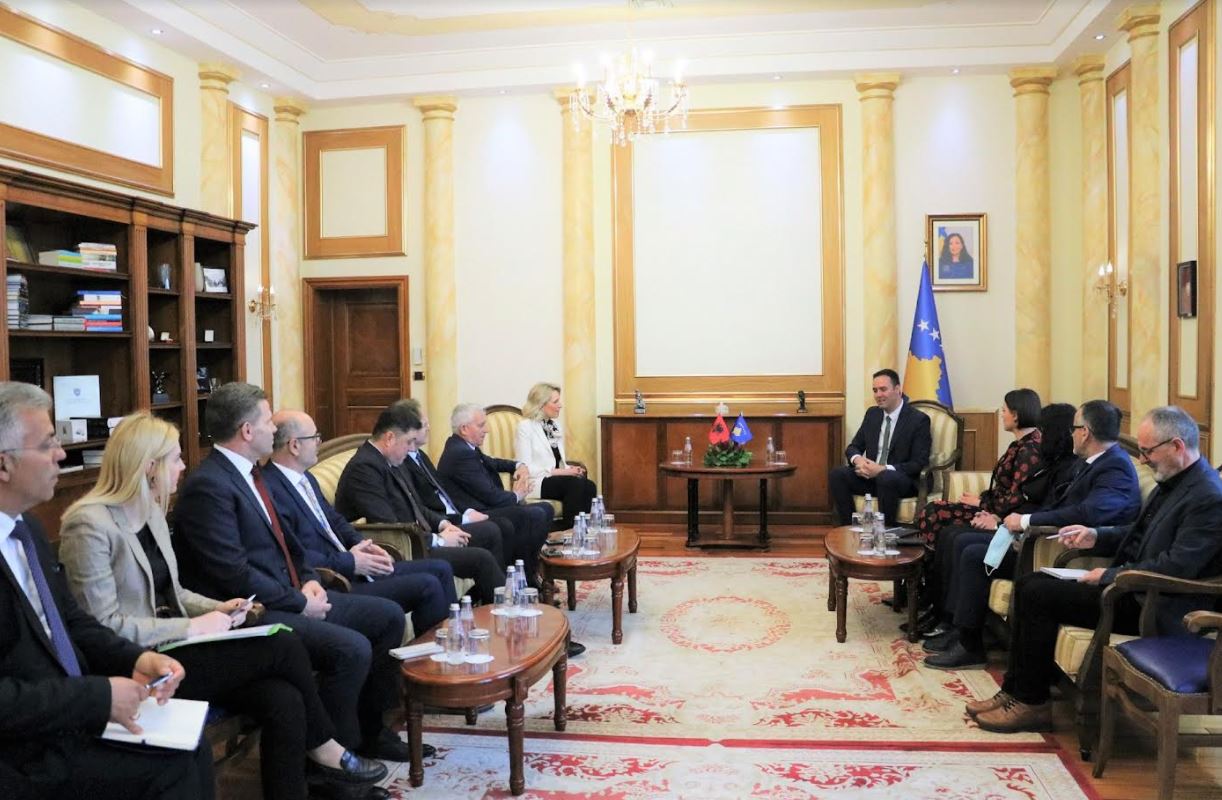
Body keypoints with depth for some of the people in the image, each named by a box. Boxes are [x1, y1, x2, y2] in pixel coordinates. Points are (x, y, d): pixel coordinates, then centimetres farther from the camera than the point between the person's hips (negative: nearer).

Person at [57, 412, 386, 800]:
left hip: (172, 647, 8)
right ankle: (322, 747, 7)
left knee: (283, 701, -16)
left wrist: (219, 608, 0)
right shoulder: (90, 525, -16)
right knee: (285, 647, -17)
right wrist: (192, 626, -18)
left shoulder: (152, 511, 11)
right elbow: (105, 626, -19)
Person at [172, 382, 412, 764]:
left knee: (389, 615, 7)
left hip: (290, 597, 10)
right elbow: (234, 572, -22)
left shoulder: (249, 471, 12)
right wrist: (299, 603, -16)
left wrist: (308, 579, 2)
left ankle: (368, 729, 18)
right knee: (352, 649, -27)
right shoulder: (207, 486, -18)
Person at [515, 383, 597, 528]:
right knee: (576, 484, -30)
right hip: (536, 483, -6)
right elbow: (525, 468, -14)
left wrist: (569, 469, -4)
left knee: (589, 486, -22)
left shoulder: (555, 425, 16)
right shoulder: (525, 427, -6)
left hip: (555, 478, 7)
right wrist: (562, 471, -17)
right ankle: (569, 529, -21)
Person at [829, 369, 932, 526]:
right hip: (870, 476, 5)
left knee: (886, 478, -38)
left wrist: (883, 469, -25)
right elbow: (853, 447, 12)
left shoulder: (919, 420, -7)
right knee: (836, 473, -20)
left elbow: (919, 464, -13)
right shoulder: (872, 414, 10)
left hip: (902, 480, -5)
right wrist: (858, 460, -14)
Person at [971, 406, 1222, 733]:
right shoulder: (1172, 482, 12)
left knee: (1039, 596, -18)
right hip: (1131, 585, 10)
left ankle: (1032, 703, -5)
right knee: (1029, 585, 1)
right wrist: (1097, 536, 6)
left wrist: (1110, 576, -18)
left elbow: (1176, 567, -25)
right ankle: (1015, 689, 5)